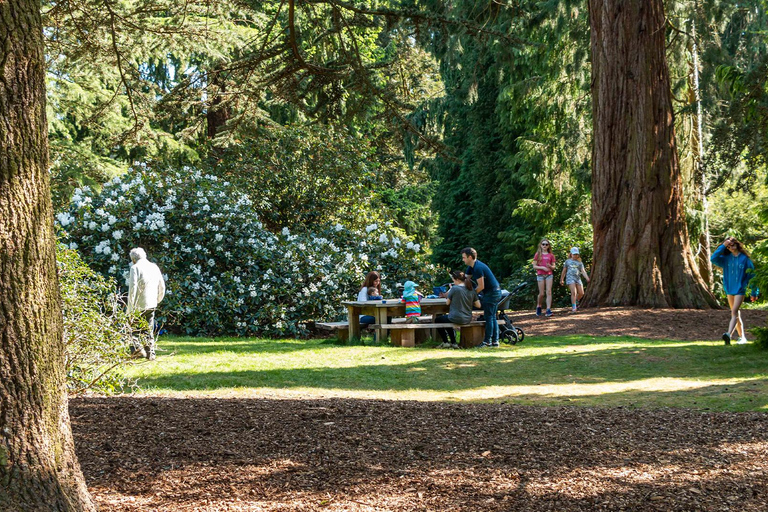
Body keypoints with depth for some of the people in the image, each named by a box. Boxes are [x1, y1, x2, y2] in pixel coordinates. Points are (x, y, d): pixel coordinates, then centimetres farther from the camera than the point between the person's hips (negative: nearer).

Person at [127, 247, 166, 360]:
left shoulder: (135, 268, -8)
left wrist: (130, 307, -14)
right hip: (151, 304, 6)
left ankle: (137, 347, -15)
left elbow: (132, 288, -15)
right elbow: (162, 287, 17)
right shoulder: (155, 267, 12)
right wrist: (157, 300, 30)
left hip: (138, 305, -6)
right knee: (149, 330, 12)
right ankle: (150, 353, 12)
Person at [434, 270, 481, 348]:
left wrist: (448, 293, 10)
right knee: (446, 318, 35)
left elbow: (447, 302, -5)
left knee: (437, 320, 20)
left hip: (456, 319, -7)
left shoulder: (454, 288, -15)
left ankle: (445, 342, 15)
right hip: (468, 319, 7)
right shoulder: (471, 289, 2)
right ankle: (453, 343, 30)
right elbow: (478, 305, 3)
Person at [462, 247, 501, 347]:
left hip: (491, 293, -10)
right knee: (493, 317, 12)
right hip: (495, 292, 10)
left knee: (489, 317, -4)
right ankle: (495, 341, 16)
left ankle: (487, 341, 1)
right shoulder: (472, 267, 10)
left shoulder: (478, 268, -22)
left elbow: (481, 286, -21)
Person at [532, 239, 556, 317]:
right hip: (540, 275, -1)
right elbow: (534, 266, 2)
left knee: (549, 292, -10)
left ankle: (548, 310, -14)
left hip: (549, 275, 1)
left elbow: (553, 267, 10)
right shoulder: (537, 255, 5)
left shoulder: (551, 255, 9)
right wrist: (542, 267, -13)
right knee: (541, 293, 0)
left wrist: (550, 266, -13)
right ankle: (538, 306, 26)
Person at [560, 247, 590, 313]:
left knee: (581, 293, 4)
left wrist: (587, 278, -18)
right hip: (570, 278, -3)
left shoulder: (579, 262, 11)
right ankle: (574, 308, -15)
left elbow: (583, 271, -1)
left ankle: (576, 302, 35)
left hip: (578, 278, 3)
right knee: (574, 292, -19)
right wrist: (561, 280, 19)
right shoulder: (568, 261, 10)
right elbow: (564, 271, 17)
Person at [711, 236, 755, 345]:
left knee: (734, 312, -19)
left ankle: (729, 334, -34)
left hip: (740, 289, -5)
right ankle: (742, 337, 19)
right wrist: (723, 246, -9)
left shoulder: (745, 258, -2)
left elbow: (751, 273, 2)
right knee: (736, 314, 10)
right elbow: (713, 258, -8)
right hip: (729, 289, 5)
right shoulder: (726, 258, 6)